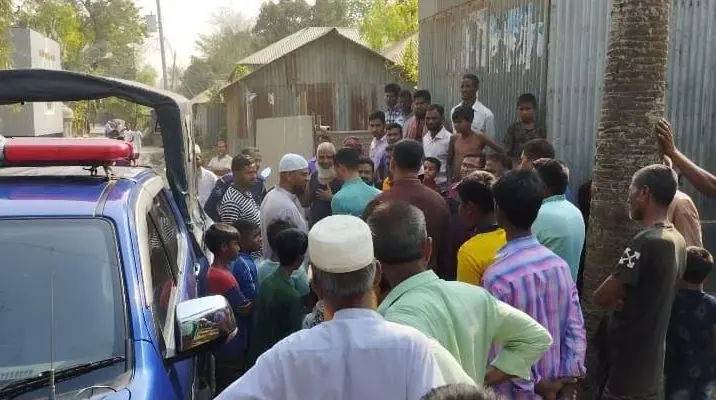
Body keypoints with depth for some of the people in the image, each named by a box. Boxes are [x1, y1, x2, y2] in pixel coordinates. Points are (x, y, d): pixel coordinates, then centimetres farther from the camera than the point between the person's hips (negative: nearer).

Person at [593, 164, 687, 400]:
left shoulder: (646, 242, -23)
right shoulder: (677, 240, 5)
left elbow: (601, 297, -21)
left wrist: (615, 300, -1)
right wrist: (622, 298, -4)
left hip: (629, 360, -8)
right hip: (652, 358, 8)